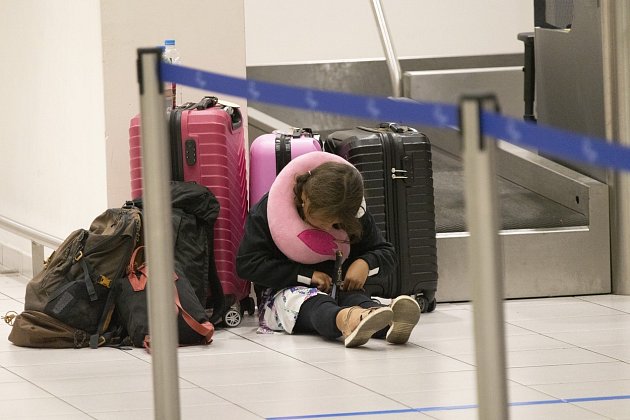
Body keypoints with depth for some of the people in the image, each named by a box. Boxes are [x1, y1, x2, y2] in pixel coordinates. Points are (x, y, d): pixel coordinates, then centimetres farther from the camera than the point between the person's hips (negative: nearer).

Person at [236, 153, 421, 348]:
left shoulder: (354, 216, 2)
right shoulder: (269, 209, -10)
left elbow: (387, 254, 10)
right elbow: (246, 264, -15)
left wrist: (365, 263, -16)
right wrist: (307, 275, -19)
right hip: (284, 293, -4)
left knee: (354, 296, -33)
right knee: (312, 301, -40)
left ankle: (390, 324, -71)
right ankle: (345, 321, -79)